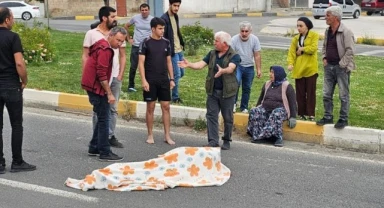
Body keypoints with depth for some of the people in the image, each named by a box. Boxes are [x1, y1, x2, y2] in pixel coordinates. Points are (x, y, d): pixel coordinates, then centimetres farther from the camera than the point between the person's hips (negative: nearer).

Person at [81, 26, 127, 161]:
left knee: (102, 118, 16)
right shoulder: (105, 50, -17)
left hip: (93, 86, 10)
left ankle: (94, 148, 22)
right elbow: (101, 74, -23)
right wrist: (109, 94, -19)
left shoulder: (102, 46, 15)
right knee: (104, 119, -6)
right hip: (96, 88, -10)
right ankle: (104, 153, -3)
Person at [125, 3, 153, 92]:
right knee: (133, 67, 4)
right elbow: (126, 26, 13)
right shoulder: (135, 18, -1)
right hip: (136, 46, 1)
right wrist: (128, 39, 9)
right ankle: (131, 86, 15)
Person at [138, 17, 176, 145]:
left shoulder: (166, 43, 7)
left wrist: (171, 79, 7)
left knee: (166, 106, 3)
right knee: (150, 107, 3)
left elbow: (169, 62, 12)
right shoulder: (146, 43, -6)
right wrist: (143, 80, -14)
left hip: (164, 80, 4)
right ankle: (150, 135, 14)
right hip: (150, 80, -4)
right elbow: (141, 62, -7)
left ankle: (167, 136, 9)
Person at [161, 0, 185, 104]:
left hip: (179, 49, 9)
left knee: (181, 73, 13)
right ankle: (175, 97, 6)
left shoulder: (176, 16, 11)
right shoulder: (164, 19, -16)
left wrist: (182, 44, 14)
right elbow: (162, 37, -19)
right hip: (172, 51, -8)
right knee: (177, 74, -6)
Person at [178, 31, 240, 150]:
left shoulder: (234, 56, -8)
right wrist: (189, 65, -17)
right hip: (212, 91, 5)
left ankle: (227, 140, 20)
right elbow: (201, 64, 1)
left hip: (227, 92, -4)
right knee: (211, 115, 1)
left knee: (227, 117, 6)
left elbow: (231, 68, -27)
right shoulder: (212, 54, 9)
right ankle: (213, 141, 5)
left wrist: (222, 71, -48)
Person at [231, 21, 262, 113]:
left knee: (247, 88, 10)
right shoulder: (234, 39, -15)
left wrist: (259, 69, -3)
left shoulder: (254, 39, -7)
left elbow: (257, 55, -2)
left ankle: (244, 108, 24)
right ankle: (233, 103, -12)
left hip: (249, 67, 3)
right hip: (237, 65, -3)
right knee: (236, 82, -27)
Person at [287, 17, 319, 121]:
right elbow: (291, 52, 3)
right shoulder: (296, 38, 13)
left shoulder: (314, 35, -1)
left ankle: (311, 115, 4)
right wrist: (290, 63, -14)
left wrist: (301, 49, -6)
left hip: (310, 68, -4)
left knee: (310, 92, 0)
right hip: (298, 69, 5)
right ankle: (302, 114, 15)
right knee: (300, 93, 7)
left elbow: (313, 48, -17)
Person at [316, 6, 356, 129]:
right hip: (329, 66, 8)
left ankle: (343, 119, 9)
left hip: (341, 67, -7)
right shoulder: (327, 31, 10)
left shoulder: (346, 32, -14)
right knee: (326, 94, 10)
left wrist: (342, 64, -15)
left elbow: (350, 51, -16)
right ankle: (328, 117, 21)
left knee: (343, 95, 2)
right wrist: (324, 58, 10)